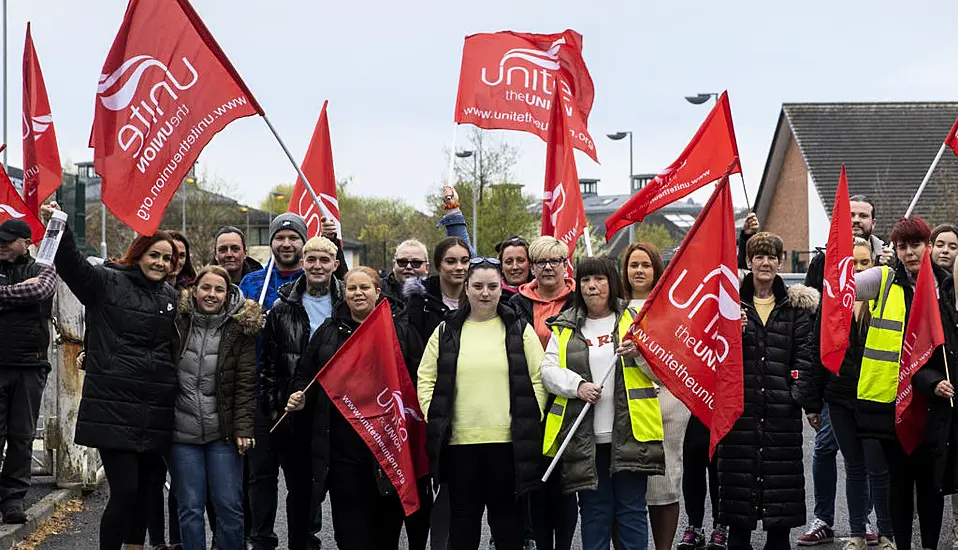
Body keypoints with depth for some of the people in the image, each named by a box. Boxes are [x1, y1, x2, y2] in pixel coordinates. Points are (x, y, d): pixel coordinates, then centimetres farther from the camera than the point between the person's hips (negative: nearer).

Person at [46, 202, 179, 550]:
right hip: (114, 409, -5)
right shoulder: (107, 283, -1)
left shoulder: (171, 297, 15)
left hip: (155, 413, 5)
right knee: (125, 492, -9)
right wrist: (60, 228, -36)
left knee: (143, 492, 12)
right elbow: (72, 264, -18)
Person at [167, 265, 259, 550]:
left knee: (229, 506, 2)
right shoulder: (178, 321, 3)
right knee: (190, 508, 3)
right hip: (182, 432, 1)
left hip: (223, 433, -1)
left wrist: (243, 428, -9)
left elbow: (246, 383, -3)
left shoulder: (241, 328, 0)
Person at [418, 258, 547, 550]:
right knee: (463, 515, 8)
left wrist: (530, 422, -4)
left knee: (508, 513, 6)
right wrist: (434, 420, -1)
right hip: (459, 441, 1)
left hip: (508, 440, -1)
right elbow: (426, 379, 9)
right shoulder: (446, 332, 9)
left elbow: (538, 380, 5)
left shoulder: (519, 331, 6)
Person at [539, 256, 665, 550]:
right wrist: (578, 385, -13)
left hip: (629, 433, -1)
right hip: (586, 437, 1)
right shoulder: (565, 328, 11)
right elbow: (548, 370, 4)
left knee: (631, 508, 1)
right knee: (594, 510, 6)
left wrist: (639, 354, -14)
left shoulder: (634, 321, 9)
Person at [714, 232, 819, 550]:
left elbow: (805, 356, 1)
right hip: (739, 407, 0)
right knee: (738, 475, 2)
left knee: (782, 477, 2)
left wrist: (809, 402, -6)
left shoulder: (797, 305, 7)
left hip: (782, 409, 0)